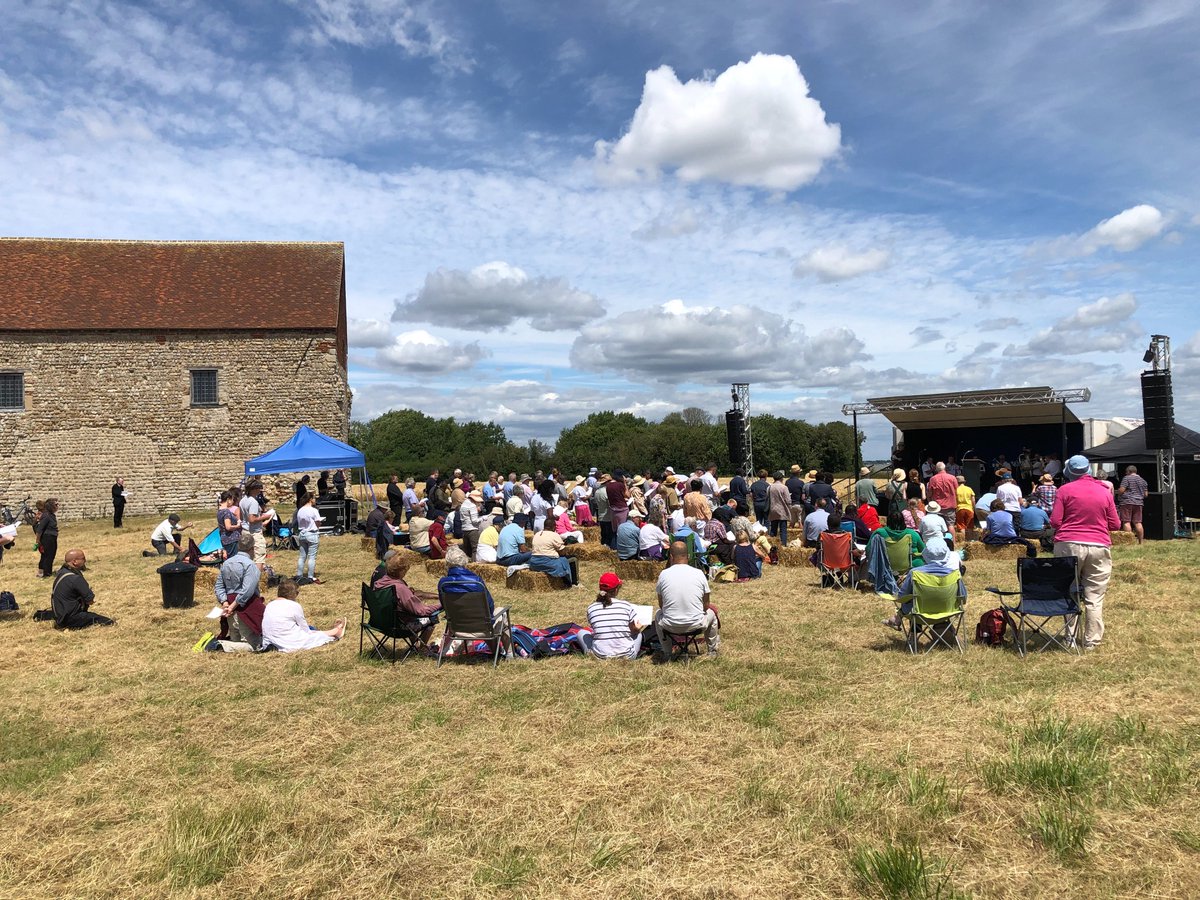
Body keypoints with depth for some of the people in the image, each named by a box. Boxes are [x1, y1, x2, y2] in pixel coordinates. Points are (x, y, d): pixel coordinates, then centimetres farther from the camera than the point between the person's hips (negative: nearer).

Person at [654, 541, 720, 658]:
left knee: (658, 615, 35)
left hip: (670, 626, 0)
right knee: (711, 613, 33)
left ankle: (666, 653, 37)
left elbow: (661, 605, 5)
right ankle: (713, 650, 45)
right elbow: (706, 605, 4)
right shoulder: (699, 574, -6)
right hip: (696, 624, 0)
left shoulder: (663, 574, -7)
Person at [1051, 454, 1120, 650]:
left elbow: (1055, 522, -4)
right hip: (1099, 547, 2)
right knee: (1095, 598, 5)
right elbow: (1115, 524, 9)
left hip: (1069, 545, -1)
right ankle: (1091, 641, 6)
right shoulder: (1104, 492, 6)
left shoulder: (1065, 490, -1)